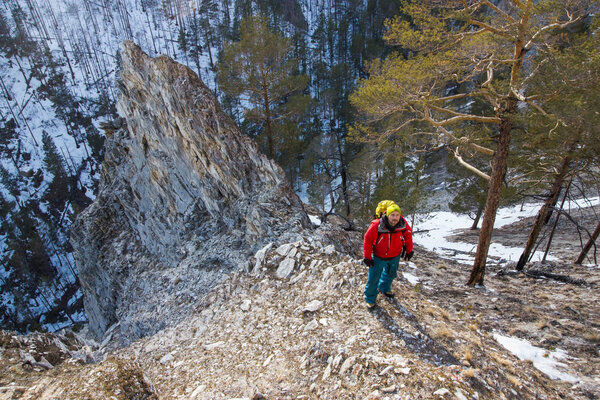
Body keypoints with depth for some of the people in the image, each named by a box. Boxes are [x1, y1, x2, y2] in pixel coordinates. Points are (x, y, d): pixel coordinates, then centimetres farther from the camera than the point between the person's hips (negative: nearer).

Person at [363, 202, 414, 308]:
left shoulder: (403, 225, -24)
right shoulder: (376, 226, -33)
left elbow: (408, 235, -1)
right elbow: (368, 239, -18)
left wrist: (409, 251, 6)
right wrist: (367, 257, -14)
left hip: (395, 257, 4)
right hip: (378, 257, -4)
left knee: (391, 274, 27)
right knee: (373, 278, 4)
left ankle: (384, 288, 57)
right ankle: (370, 299, 30)